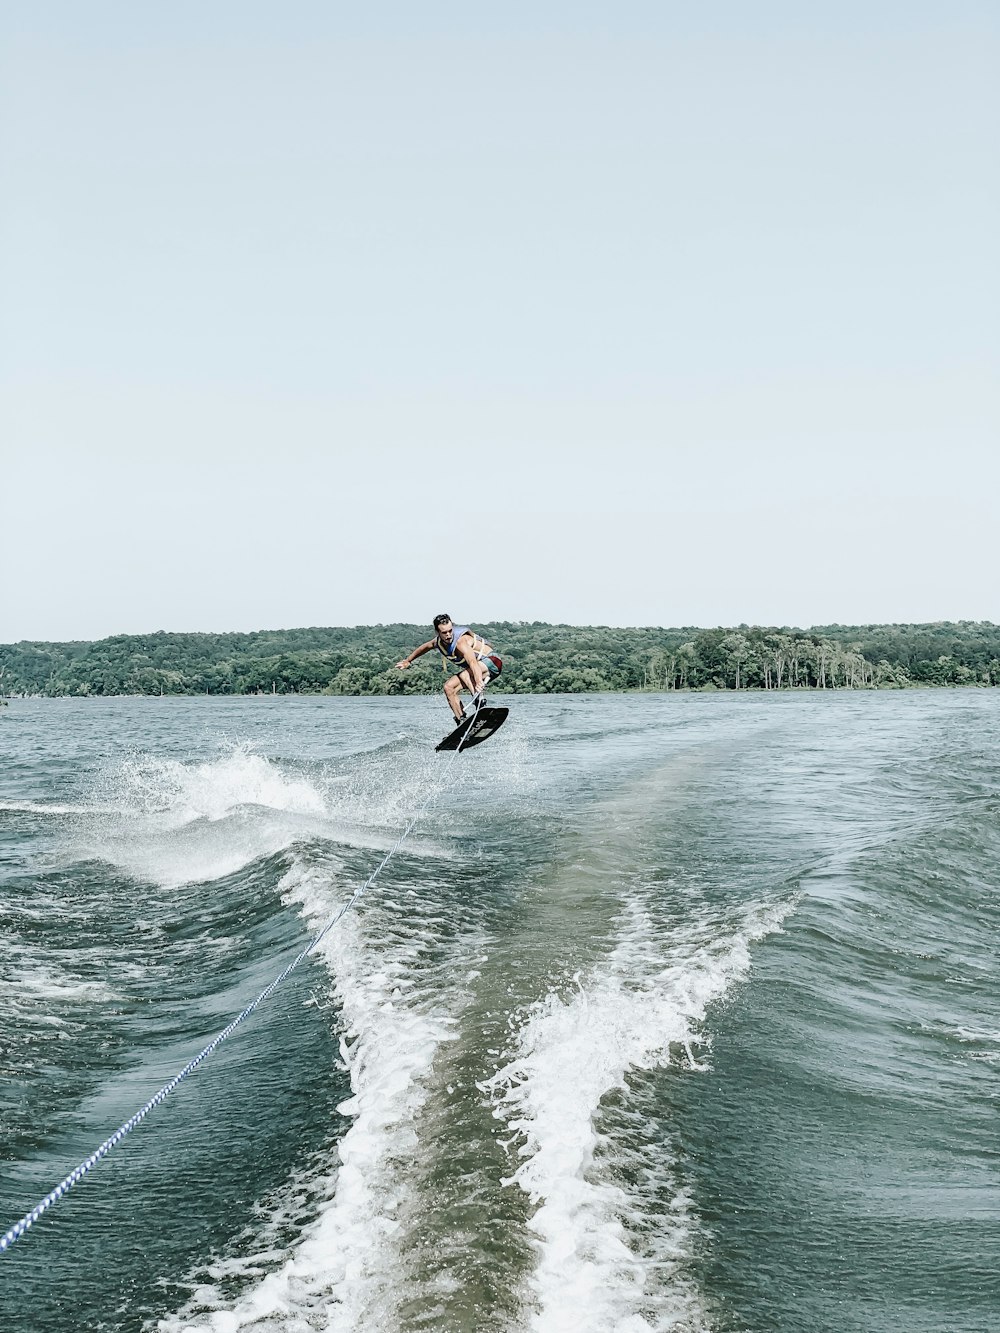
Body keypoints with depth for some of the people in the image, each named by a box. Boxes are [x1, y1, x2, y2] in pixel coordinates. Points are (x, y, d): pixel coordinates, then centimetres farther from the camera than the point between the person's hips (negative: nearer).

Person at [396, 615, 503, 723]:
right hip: (471, 671, 9)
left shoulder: (461, 642, -31)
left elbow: (473, 662, -48)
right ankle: (461, 720, -9)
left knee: (464, 675, -36)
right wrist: (408, 661, 31)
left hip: (491, 662, -9)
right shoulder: (438, 641, -5)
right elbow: (424, 647, 19)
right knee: (449, 687, -6)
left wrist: (478, 682, -64)